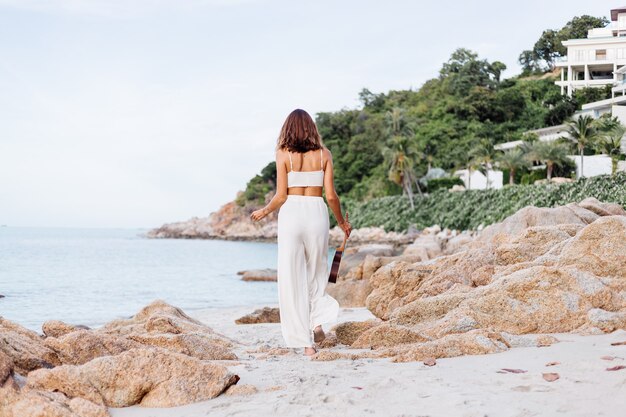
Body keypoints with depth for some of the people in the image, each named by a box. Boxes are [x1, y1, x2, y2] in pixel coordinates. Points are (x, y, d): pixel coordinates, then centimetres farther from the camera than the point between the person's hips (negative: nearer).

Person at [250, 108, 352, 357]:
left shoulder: (283, 154, -1)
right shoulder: (323, 154, 4)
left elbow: (281, 196, -4)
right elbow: (331, 195, 1)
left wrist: (264, 212, 15)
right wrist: (342, 222, 17)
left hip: (291, 214, -2)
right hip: (317, 213, 2)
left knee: (292, 277, 3)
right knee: (316, 272, 20)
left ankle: (306, 342, 0)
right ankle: (318, 320, -3)